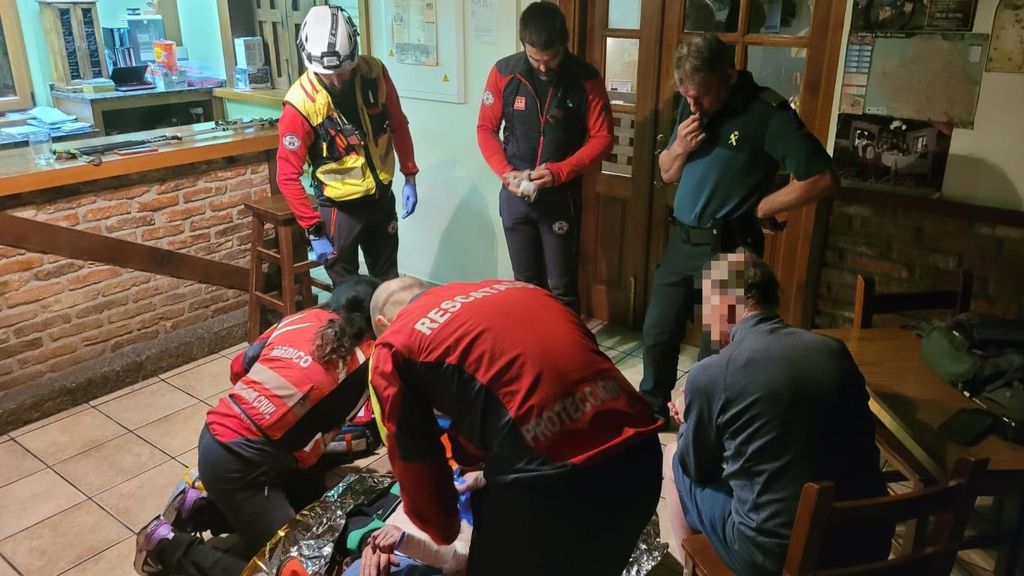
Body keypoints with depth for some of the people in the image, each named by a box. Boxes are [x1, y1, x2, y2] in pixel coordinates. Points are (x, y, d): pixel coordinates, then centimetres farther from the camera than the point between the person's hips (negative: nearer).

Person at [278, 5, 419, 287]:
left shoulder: (373, 72, -12)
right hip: (340, 207, -4)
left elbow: (398, 125, 4)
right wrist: (314, 230, -19)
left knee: (388, 281, 20)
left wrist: (410, 176, 2)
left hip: (382, 197, 4)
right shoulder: (301, 103, -24)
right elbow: (288, 176, -19)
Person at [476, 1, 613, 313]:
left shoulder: (586, 78, -10)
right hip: (515, 195, 2)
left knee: (561, 286, 2)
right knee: (525, 283, 13)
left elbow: (602, 137, -6)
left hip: (562, 196, -2)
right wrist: (506, 172, -13)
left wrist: (559, 171, -19)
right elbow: (486, 128, 2)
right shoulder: (504, 72, -6)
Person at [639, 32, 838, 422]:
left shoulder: (767, 112, -16)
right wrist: (679, 148, -9)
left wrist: (758, 209, -12)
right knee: (657, 333, 15)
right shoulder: (691, 106, 4)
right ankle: (651, 409, 36)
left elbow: (822, 179, -19)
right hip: (680, 242, 7)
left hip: (727, 249, -6)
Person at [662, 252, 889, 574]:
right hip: (866, 544, 5)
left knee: (675, 461, 16)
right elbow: (861, 445, 13)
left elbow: (697, 468, 1)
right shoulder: (835, 351, 0)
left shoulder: (708, 374, -13)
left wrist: (688, 420, 22)